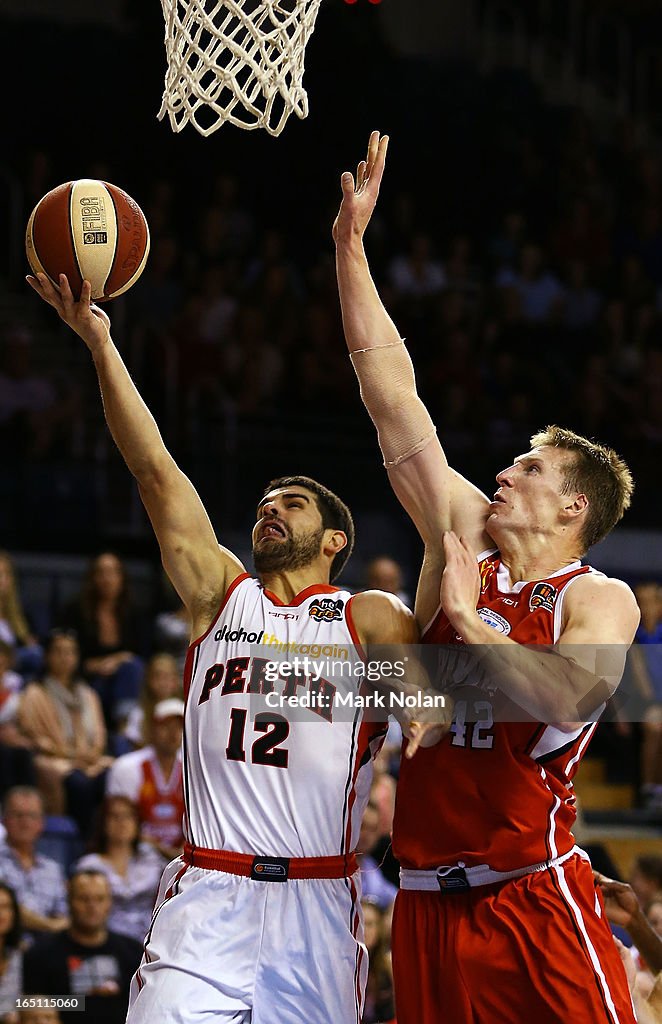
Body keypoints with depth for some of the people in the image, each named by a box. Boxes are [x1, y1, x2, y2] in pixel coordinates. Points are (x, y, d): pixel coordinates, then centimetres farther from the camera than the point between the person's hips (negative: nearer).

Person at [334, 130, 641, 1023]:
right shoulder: (465, 539, 11)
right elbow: (394, 398, 9)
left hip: (533, 899, -5)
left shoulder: (599, 600, -2)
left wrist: (468, 621, -16)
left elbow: (572, 696, -24)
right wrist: (351, 245, 7)